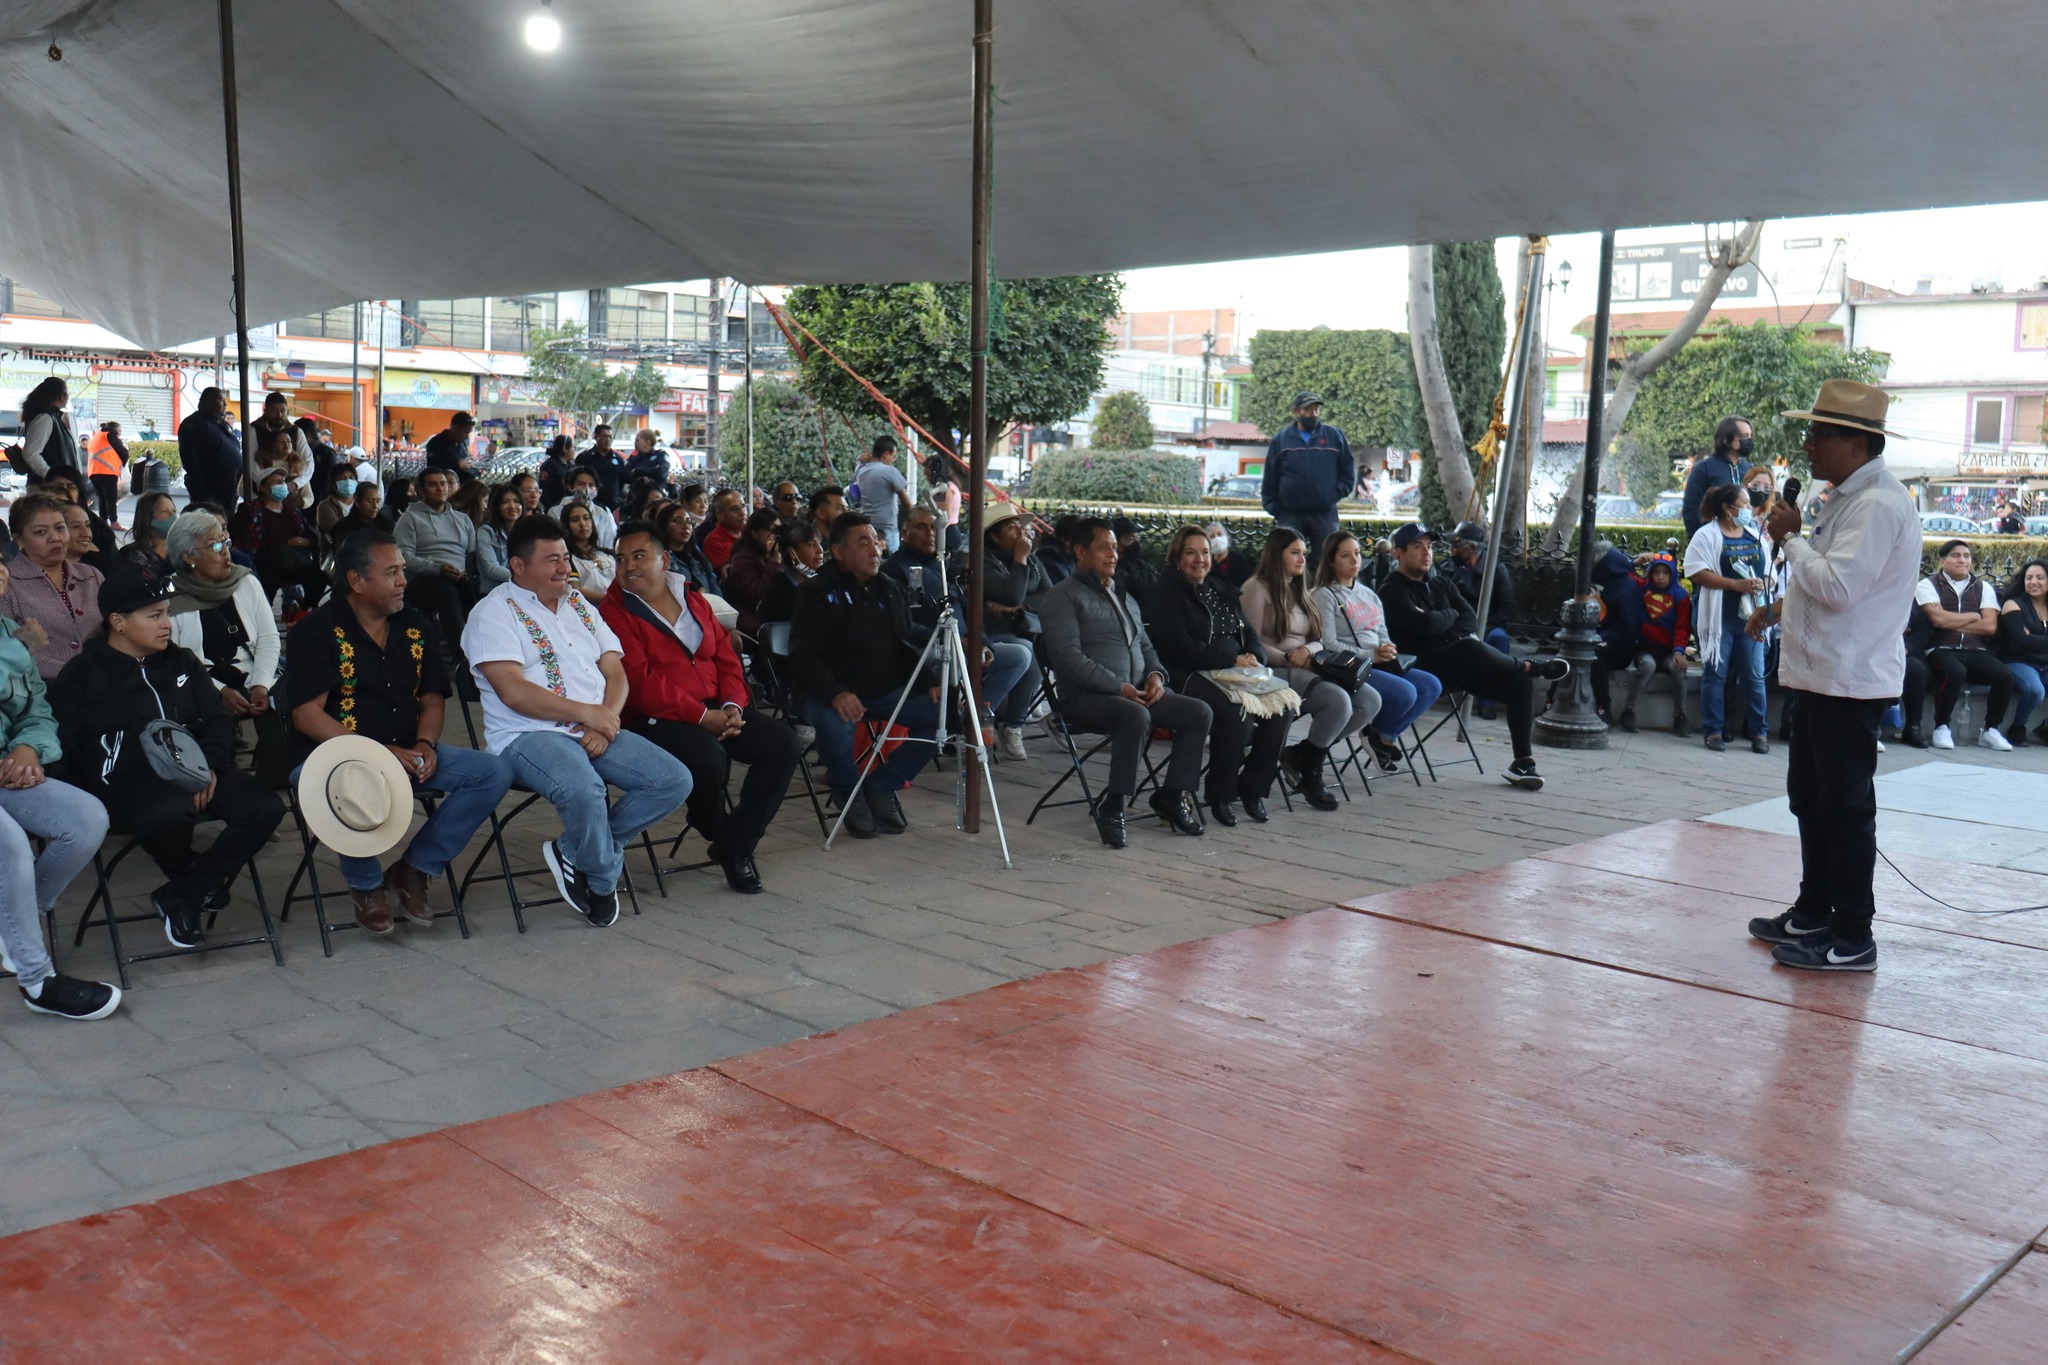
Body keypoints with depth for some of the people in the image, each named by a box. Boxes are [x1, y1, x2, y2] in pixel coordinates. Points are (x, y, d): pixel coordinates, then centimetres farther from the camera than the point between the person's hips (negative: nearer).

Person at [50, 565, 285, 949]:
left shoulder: (181, 662, 21)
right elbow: (63, 745, -2)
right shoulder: (83, 673, 7)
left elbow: (217, 719, 16)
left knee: (266, 807, -21)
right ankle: (203, 883, -5)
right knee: (170, 812, -40)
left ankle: (182, 896, -8)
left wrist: (211, 766, -4)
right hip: (123, 777, -5)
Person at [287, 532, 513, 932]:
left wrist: (425, 745, -8)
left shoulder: (416, 625, 11)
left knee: (493, 772, -14)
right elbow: (307, 715, -13)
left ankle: (414, 870, -2)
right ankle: (366, 885, -7)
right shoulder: (317, 630, -6)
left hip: (406, 755, 6)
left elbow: (433, 699, 15)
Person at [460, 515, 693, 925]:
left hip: (597, 732, 7)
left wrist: (607, 719, -8)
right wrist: (587, 712, -16)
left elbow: (615, 672, 14)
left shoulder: (579, 606, 20)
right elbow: (514, 692, -15)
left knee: (675, 781, -12)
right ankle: (604, 878, -6)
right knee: (584, 789, -38)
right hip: (527, 736, -7)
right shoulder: (495, 612, -2)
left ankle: (572, 852, -1)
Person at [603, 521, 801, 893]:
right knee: (709, 756, -35)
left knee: (784, 743, -12)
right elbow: (639, 683, -14)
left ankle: (734, 845, -6)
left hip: (717, 710, 7)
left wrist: (733, 705, -6)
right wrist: (702, 717, -19)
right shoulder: (615, 612, -4)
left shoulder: (693, 600, 17)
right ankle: (714, 830, 2)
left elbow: (726, 657, 15)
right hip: (656, 719, -7)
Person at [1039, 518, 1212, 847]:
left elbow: (1145, 645, 29)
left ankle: (1172, 794, -1)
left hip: (1137, 692, 8)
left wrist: (1155, 674, 4)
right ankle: (1112, 804, -24)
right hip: (1085, 697, -8)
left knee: (1199, 712, -12)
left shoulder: (1124, 598, 25)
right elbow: (1067, 657, -13)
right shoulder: (1064, 596, -2)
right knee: (1136, 716, -37)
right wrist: (1119, 688, -19)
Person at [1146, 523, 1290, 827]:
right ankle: (1219, 794, -15)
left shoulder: (1222, 590, 22)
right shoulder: (1165, 594, 0)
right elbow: (1180, 647, -12)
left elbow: (1249, 633, 22)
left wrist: (1254, 657, -3)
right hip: (1191, 676, -7)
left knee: (1282, 707, -19)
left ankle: (1253, 788, -6)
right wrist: (1233, 660, -14)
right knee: (1237, 712, -33)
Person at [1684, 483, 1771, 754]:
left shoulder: (1755, 536, 15)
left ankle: (1759, 732, 9)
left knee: (1754, 676, 3)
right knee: (1715, 674, 1)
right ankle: (1714, 730, 8)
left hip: (1750, 617, 5)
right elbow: (1698, 573, -13)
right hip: (1719, 617, -4)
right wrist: (1737, 585, -18)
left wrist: (1762, 587, -2)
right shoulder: (1707, 535, -3)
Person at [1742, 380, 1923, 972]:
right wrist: (1780, 607, 17)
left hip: (1849, 681, -10)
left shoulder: (1878, 504, -18)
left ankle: (1852, 938, 4)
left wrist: (1790, 538, -14)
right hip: (1816, 673, 10)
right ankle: (1814, 912, 30)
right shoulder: (1846, 497, 15)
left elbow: (1839, 586, -26)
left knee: (1844, 806, -4)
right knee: (1809, 797, 17)